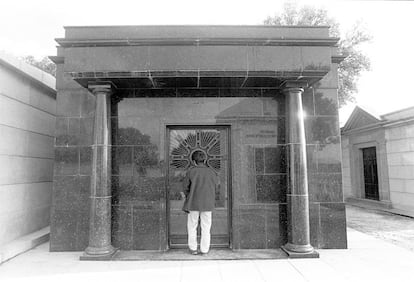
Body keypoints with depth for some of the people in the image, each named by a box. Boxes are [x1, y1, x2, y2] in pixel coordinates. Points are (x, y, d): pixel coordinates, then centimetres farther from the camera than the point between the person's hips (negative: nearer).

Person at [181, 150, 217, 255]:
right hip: (208, 204, 2)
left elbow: (186, 188, -1)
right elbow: (214, 189, 6)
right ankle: (204, 249, 18)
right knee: (206, 227, 12)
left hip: (193, 203, -1)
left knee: (192, 227, 13)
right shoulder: (212, 172, 0)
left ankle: (193, 248, 20)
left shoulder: (190, 172, -7)